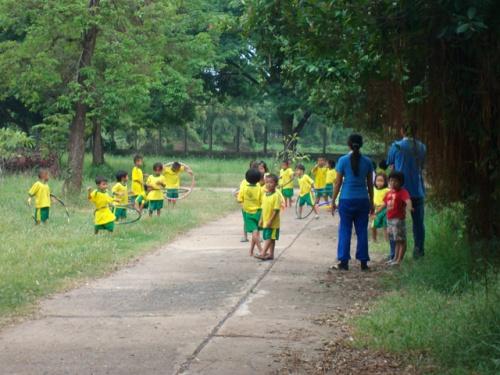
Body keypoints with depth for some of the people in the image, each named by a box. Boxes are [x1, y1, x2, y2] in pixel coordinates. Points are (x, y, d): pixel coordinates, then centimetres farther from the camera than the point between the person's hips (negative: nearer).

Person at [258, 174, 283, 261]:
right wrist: (261, 219, 12)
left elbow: (276, 210, -17)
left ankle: (263, 253, -13)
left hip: (272, 222, -8)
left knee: (270, 237, -7)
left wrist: (270, 220, -20)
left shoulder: (276, 195, -14)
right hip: (265, 221, 8)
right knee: (268, 238, 12)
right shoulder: (265, 195, 8)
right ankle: (270, 254, 19)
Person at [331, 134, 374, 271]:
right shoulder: (367, 162, 3)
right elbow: (370, 184, 8)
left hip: (347, 199, -2)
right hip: (362, 200, 2)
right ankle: (363, 262, 9)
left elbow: (338, 183, -3)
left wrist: (333, 201, 4)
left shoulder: (343, 160, -5)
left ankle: (344, 262, 3)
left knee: (345, 230, 4)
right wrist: (371, 202, 17)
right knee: (362, 231, 7)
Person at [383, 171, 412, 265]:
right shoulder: (389, 193, 16)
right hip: (390, 219, 9)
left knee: (401, 240, -5)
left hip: (398, 219, -9)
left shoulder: (402, 192, -10)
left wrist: (409, 206, -50)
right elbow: (385, 204, 29)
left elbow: (407, 200, -28)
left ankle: (400, 259, -5)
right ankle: (396, 258, 24)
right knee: (396, 240, 17)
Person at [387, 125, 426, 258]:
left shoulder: (396, 146, -7)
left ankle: (394, 254, 3)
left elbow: (391, 166, 2)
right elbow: (422, 166, 10)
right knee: (418, 221, 12)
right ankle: (419, 251, 13)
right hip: (417, 190, 3)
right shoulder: (421, 147, 2)